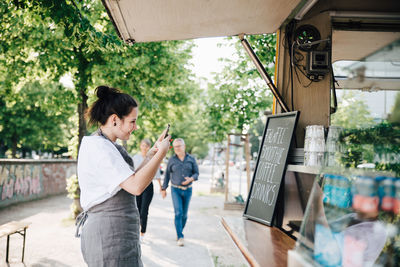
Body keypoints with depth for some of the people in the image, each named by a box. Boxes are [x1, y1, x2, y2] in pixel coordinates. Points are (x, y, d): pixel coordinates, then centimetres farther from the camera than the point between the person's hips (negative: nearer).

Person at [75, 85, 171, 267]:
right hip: (110, 233, -10)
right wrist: (161, 153, -14)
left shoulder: (105, 145, 16)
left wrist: (151, 154, 12)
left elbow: (129, 178, 16)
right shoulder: (99, 147, -16)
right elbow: (136, 186, -23)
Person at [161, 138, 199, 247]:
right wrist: (164, 189, 9)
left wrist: (191, 179, -20)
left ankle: (179, 232, 30)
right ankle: (180, 237, -10)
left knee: (184, 214, 9)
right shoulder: (172, 160, -1)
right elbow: (167, 175, 7)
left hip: (187, 190, 2)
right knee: (178, 213, -13)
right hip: (176, 190, -2)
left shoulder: (191, 159, 0)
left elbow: (196, 173, 2)